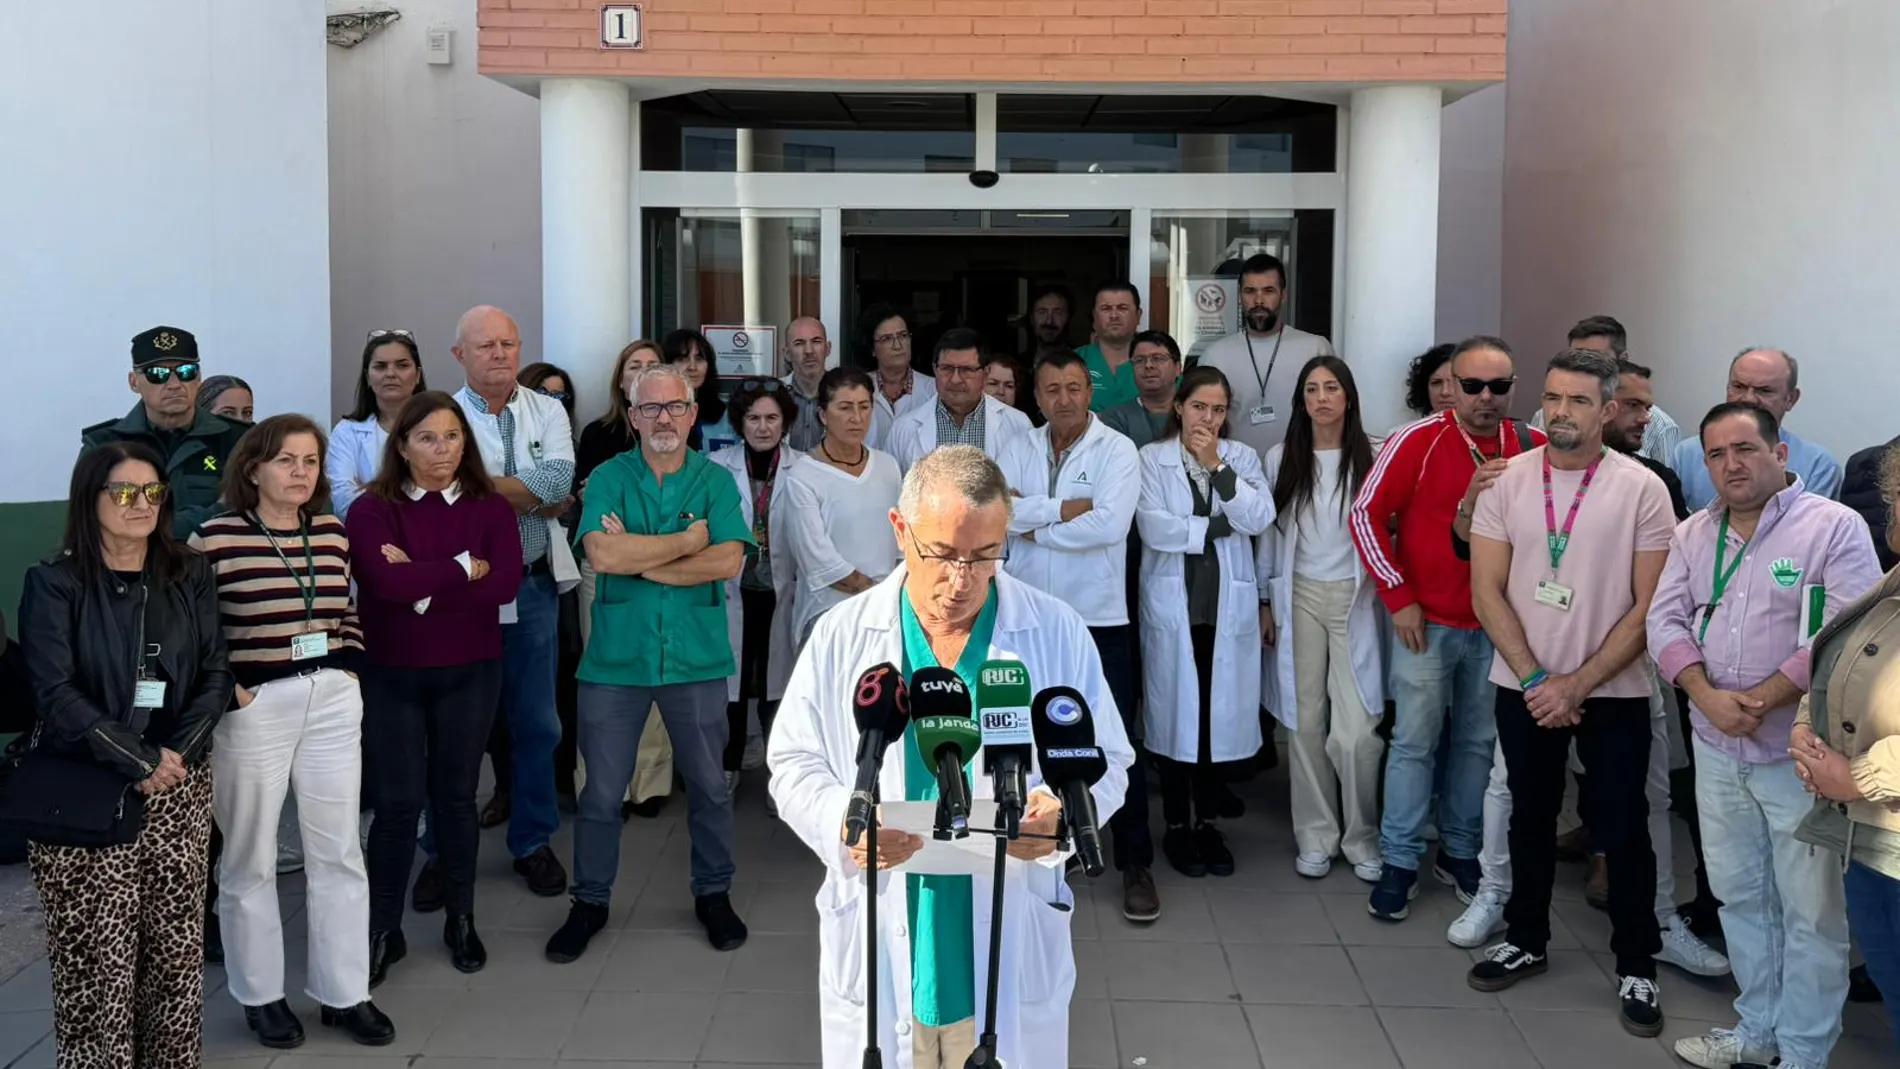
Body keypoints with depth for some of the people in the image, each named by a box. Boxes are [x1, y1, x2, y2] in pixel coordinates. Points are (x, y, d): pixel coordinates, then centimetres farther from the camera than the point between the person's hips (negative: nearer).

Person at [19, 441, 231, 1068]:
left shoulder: (190, 577, 8)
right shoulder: (54, 582, -3)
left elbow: (215, 674, 6)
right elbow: (55, 692, -10)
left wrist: (179, 752, -10)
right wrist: (138, 761, -15)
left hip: (178, 786, 3)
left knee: (176, 939, 3)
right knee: (97, 949, -3)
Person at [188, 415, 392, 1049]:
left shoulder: (332, 533, 7)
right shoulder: (214, 538, -9)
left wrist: (350, 668, 5)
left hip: (333, 701, 4)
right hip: (253, 706, -4)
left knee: (338, 852, 9)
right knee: (250, 859, 9)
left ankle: (344, 993, 21)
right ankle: (260, 995, 26)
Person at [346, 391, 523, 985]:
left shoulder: (491, 507, 1)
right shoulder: (371, 510, -4)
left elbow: (506, 583, -13)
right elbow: (386, 581, -20)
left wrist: (421, 582, -15)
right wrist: (465, 568, -12)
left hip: (470, 672, 2)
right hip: (390, 673, -1)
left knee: (457, 796, 12)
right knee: (398, 802, 1)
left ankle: (461, 921, 26)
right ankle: (382, 931, 15)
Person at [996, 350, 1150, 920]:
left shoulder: (1117, 450, -7)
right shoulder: (1018, 449, 4)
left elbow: (1109, 525, -21)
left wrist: (1033, 525, -11)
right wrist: (1063, 509, -17)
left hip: (1098, 618, -3)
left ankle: (1136, 864, 14)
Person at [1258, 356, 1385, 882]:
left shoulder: (1372, 457, -2)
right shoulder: (1280, 459, 5)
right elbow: (1270, 534, 9)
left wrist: (1389, 594, -7)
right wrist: (1265, 602, 7)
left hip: (1355, 599, -2)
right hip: (1299, 597, 2)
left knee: (1356, 730, -7)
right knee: (1306, 721, 6)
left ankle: (1362, 837, 11)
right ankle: (1316, 835, 19)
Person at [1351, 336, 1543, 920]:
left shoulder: (1534, 449, 1)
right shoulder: (1417, 441, -8)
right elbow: (1367, 514, -6)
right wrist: (1398, 597, -8)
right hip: (1427, 620, -3)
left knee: (1480, 742, 12)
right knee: (1415, 740, 2)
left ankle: (1461, 851, 27)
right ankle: (1399, 861, 12)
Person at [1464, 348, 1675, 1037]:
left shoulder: (1641, 490, -8)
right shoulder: (1507, 481, -3)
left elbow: (1647, 607, -9)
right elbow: (1487, 593, -4)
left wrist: (1577, 684, -13)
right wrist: (1536, 680, -11)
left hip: (1613, 693, -2)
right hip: (1524, 687, 2)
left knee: (1624, 830, 5)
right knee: (1530, 819, 16)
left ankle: (1637, 967, 21)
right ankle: (1526, 941, 32)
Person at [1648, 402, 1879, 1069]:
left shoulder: (1835, 527, -9)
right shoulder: (1693, 534, 8)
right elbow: (1666, 621, 2)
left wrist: (1760, 700, -19)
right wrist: (1707, 697, -14)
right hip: (1717, 748, 5)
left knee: (1810, 910, 3)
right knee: (1739, 895, 16)